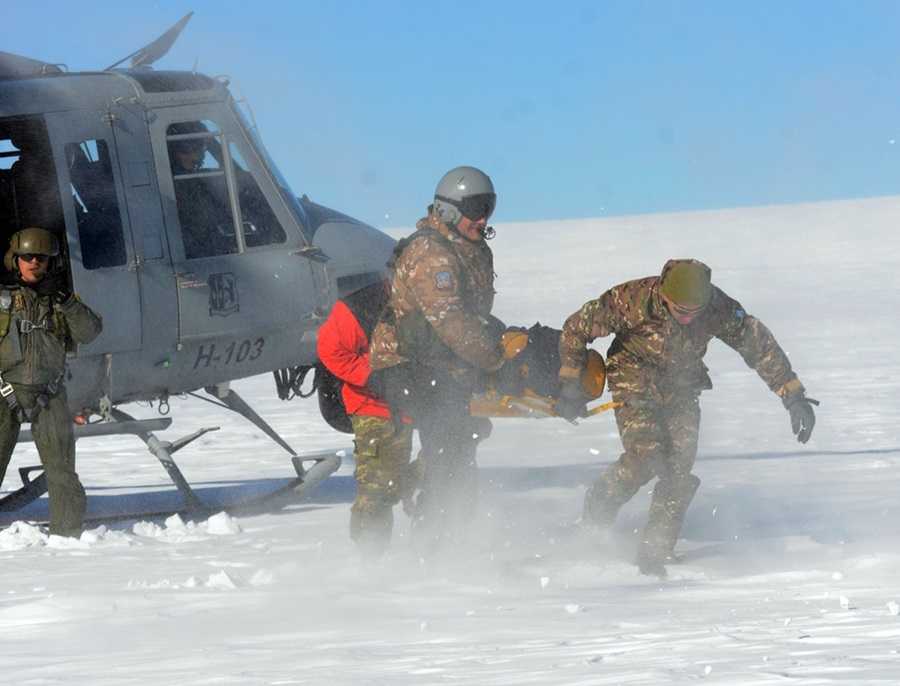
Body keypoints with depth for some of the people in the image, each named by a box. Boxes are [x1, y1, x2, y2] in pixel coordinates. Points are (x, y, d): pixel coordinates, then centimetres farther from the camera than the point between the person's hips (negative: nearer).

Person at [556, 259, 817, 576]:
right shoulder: (633, 300, -29)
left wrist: (794, 396, -9)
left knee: (679, 468, -13)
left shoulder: (719, 309, -23)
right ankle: (600, 503, 5)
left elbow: (760, 345, -10)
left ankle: (654, 553, -3)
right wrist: (571, 384, -15)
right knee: (645, 456, -23)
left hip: (682, 388, 3)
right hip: (635, 381, -3)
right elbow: (577, 328, -16)